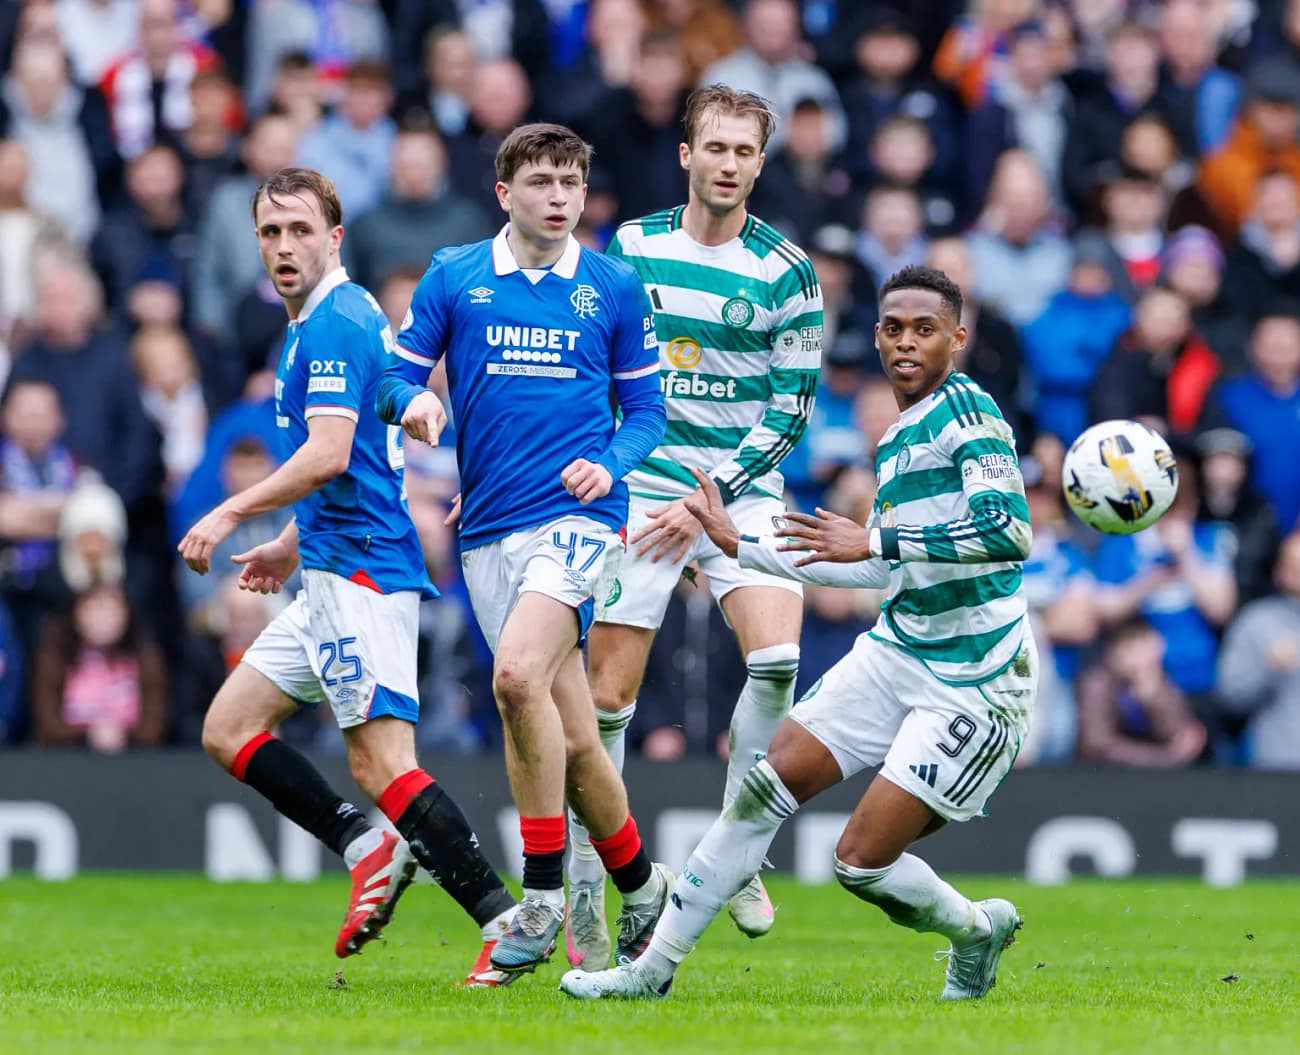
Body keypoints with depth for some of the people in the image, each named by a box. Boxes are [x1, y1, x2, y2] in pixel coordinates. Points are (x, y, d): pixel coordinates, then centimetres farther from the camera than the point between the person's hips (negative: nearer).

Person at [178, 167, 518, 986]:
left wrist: (234, 512, -16)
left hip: (359, 574, -11)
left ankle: (505, 919, -17)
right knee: (228, 728, 10)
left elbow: (329, 454, -23)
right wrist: (290, 544, 32)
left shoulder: (336, 322, -12)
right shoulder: (329, 321, 19)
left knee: (382, 763, -16)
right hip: (334, 575, 11)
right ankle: (369, 849, 5)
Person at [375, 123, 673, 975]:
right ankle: (641, 885, 24)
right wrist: (413, 402, -14)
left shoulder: (616, 288, 6)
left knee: (518, 675, -26)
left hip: (578, 514, -3)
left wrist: (612, 465, -8)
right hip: (488, 527, 3)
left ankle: (544, 893, -17)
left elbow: (646, 409, 11)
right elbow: (398, 378, 9)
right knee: (570, 736, 3)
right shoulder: (453, 278, 7)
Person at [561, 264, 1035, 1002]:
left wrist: (875, 540, -26)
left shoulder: (967, 410, -13)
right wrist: (741, 546, 28)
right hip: (895, 654, 8)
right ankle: (656, 966, 5)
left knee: (862, 860, -10)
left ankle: (977, 929, 20)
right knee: (772, 782, -2)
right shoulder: (898, 439, 14)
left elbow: (1011, 530, -27)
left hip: (971, 684, -8)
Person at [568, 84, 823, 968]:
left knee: (777, 656, -23)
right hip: (640, 489, 1)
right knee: (607, 696, -4)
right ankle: (584, 896, 7)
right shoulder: (630, 246, 3)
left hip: (743, 489, -1)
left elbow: (791, 407, -5)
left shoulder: (785, 271, -4)